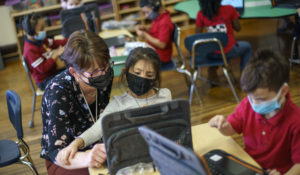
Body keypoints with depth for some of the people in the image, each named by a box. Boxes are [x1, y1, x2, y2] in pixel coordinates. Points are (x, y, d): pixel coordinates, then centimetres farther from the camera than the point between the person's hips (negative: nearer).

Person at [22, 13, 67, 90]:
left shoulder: (40, 40, 1)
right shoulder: (30, 50, -26)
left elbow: (54, 43, 14)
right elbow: (42, 68, -26)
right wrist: (56, 55, -24)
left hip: (53, 71, 9)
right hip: (45, 81, -9)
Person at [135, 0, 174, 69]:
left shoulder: (164, 23, -24)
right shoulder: (158, 17, 6)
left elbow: (162, 45, -26)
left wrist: (145, 36, -23)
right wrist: (145, 29, -1)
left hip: (160, 58, -10)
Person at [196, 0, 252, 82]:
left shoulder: (201, 14, -10)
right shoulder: (229, 9, -13)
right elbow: (238, 28, -1)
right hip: (229, 51, -2)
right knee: (247, 46, 30)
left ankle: (212, 71, 35)